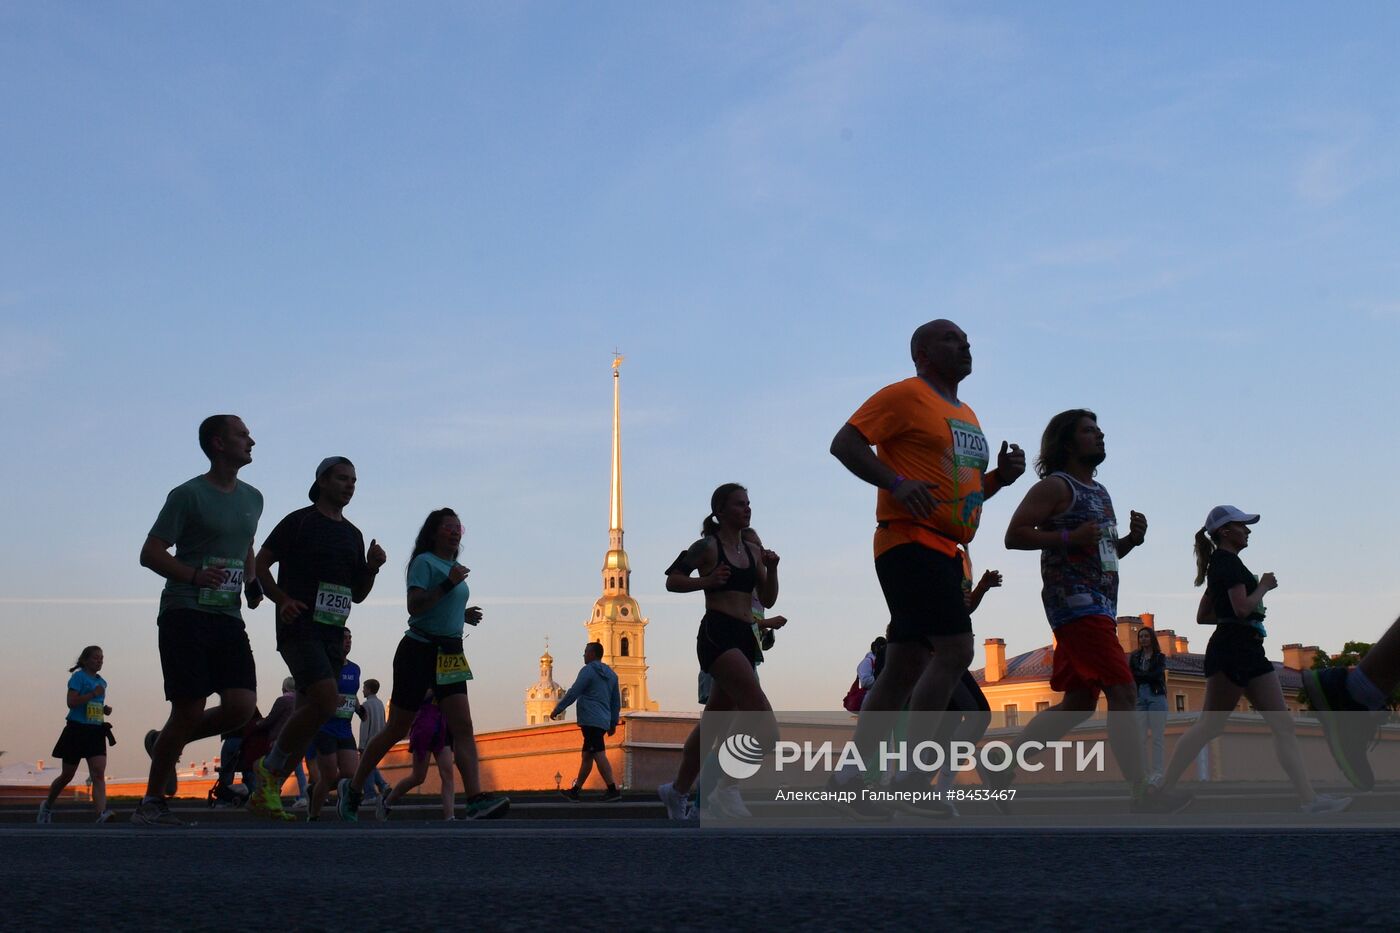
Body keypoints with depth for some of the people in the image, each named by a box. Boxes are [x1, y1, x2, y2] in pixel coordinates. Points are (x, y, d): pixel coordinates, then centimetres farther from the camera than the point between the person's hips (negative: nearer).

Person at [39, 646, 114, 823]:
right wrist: (93, 694, -21)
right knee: (67, 775, 8)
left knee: (99, 774, -14)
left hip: (96, 731, 5)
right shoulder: (78, 677, -5)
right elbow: (72, 702, -17)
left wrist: (105, 710, 10)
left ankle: (102, 813, -28)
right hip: (77, 729, -5)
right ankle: (47, 806, 31)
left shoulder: (101, 682, 15)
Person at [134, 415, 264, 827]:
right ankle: (152, 802, 7)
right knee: (189, 711, -9)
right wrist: (193, 575, -24)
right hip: (185, 613, -6)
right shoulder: (189, 495, -5)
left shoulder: (252, 499, 15)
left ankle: (165, 743, 17)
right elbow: (150, 553, -8)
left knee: (242, 706, -10)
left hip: (229, 618, 6)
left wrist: (252, 582, 11)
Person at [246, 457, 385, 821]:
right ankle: (270, 768, -5)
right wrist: (282, 600, -16)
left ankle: (265, 793, 10)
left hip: (333, 631, 7)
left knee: (308, 713, 3)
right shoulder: (299, 522, -1)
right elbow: (260, 565, -2)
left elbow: (358, 595, 21)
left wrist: (372, 567, 2)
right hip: (300, 626, -7)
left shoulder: (353, 534, 18)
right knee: (326, 701, -23)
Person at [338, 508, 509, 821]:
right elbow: (415, 607, -20)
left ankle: (476, 800, -23)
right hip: (419, 650, -7)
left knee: (463, 727, -11)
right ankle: (353, 789, 19)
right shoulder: (424, 562, -7)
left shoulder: (454, 568, 17)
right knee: (397, 729, 2)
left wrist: (464, 615, 12)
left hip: (449, 654, 7)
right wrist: (448, 584, -23)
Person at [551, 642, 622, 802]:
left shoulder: (588, 670, -6)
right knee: (586, 756, 12)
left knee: (599, 756, -12)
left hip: (591, 721, -9)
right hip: (603, 721, 9)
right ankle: (575, 791, 17)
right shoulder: (611, 674, 19)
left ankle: (613, 790, -18)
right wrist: (613, 723, 24)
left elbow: (573, 693, -10)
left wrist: (557, 709, -3)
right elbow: (616, 702, 20)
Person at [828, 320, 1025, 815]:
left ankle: (853, 773, 11)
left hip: (945, 552, 9)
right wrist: (896, 483, -23)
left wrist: (1000, 476, 10)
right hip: (910, 544, -9)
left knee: (905, 667, 7)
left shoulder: (967, 415, 22)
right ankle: (911, 773, -15)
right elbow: (844, 444, -10)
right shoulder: (905, 396, -4)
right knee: (955, 649, -19)